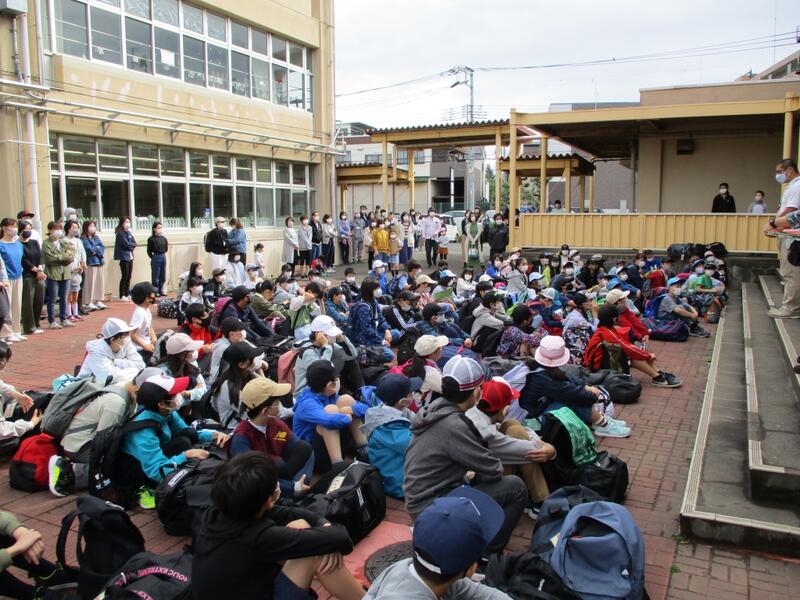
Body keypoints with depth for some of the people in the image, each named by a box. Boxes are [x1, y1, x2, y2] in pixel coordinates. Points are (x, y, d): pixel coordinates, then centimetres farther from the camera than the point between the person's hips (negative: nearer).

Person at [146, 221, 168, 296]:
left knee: (163, 276, 11)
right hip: (156, 258, -5)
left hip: (163, 257, 5)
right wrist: (153, 257, 2)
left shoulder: (163, 238, 5)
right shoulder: (151, 239, -10)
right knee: (155, 276, 1)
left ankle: (161, 291, 21)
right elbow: (149, 251, -5)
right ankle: (155, 292, 7)